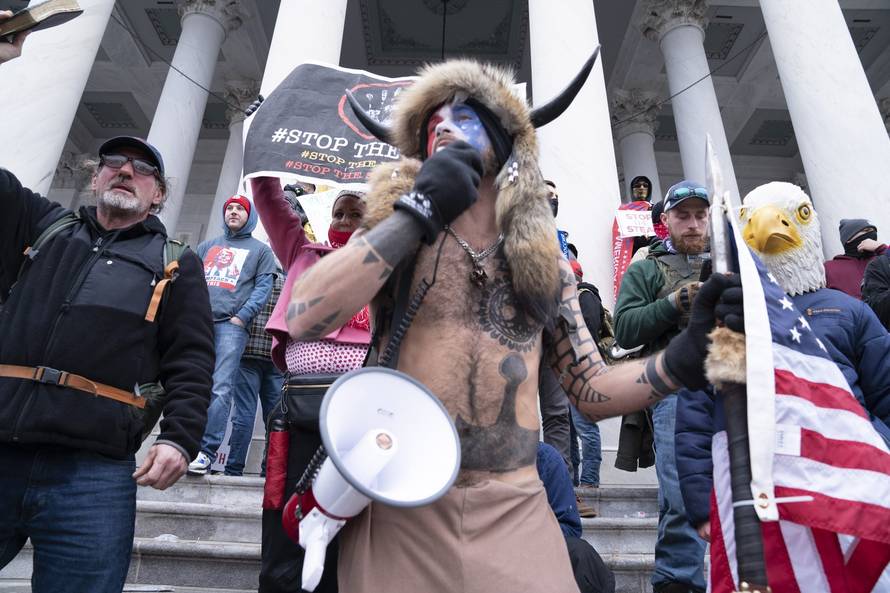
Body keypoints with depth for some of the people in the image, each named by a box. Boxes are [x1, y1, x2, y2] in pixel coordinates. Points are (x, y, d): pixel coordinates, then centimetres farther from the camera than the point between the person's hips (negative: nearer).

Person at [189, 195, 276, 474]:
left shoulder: (260, 250, 16)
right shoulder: (207, 246, 28)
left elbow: (263, 287, 4)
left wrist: (242, 316, -9)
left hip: (231, 325, -4)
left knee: (220, 389, -13)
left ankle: (207, 451, -14)